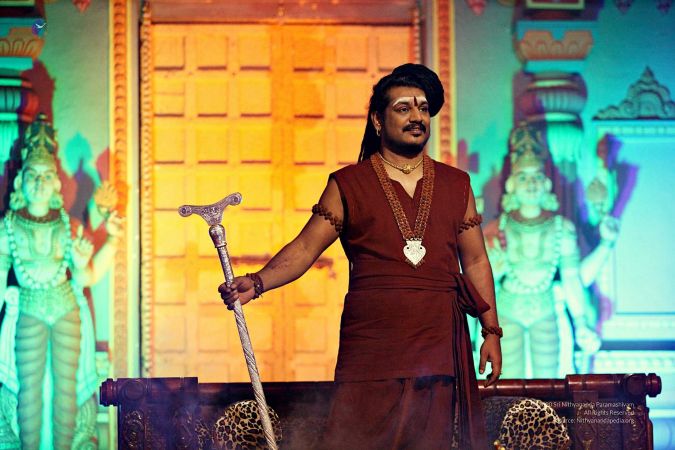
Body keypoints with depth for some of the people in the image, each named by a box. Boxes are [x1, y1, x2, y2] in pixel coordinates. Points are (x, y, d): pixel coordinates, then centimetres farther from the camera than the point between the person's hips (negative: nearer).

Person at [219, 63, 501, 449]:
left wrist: (492, 332, 11)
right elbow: (305, 248, 2)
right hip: (371, 342, -2)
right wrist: (257, 283, -14)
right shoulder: (348, 185, 6)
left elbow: (476, 262, 16)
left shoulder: (456, 185, 14)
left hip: (440, 345, 2)